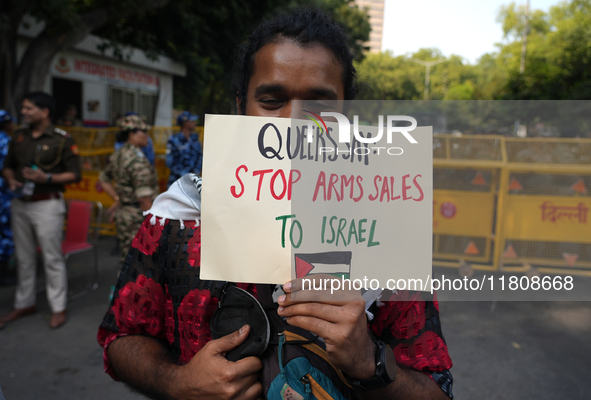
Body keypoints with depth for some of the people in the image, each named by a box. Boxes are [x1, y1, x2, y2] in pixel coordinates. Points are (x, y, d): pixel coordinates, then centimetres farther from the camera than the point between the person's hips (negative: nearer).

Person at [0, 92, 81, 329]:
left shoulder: (62, 140, -7)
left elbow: (75, 174, -8)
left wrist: (47, 178, -21)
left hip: (47, 205, -6)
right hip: (20, 204, 6)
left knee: (52, 258, 0)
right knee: (24, 258, 15)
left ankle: (58, 308, 11)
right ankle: (24, 304, 30)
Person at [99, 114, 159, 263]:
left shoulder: (117, 155, 10)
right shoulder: (137, 159, -19)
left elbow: (104, 179, 24)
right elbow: (144, 196, -22)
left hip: (122, 213, 9)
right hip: (137, 216, -9)